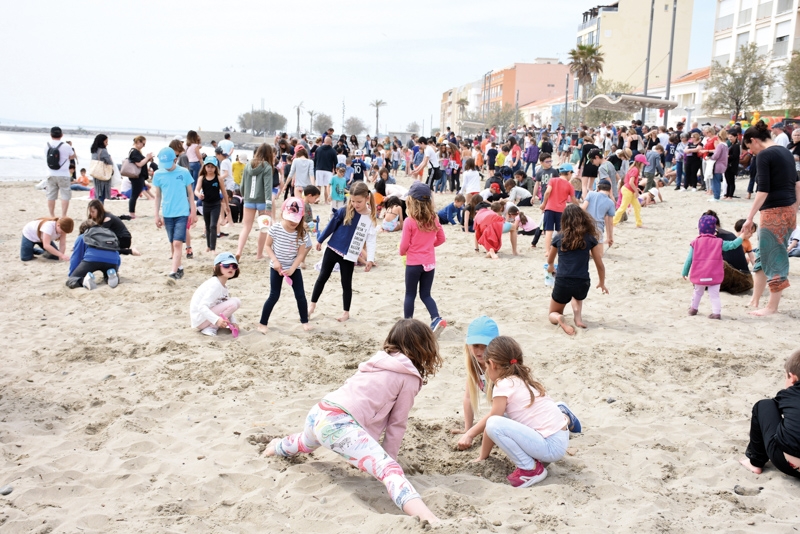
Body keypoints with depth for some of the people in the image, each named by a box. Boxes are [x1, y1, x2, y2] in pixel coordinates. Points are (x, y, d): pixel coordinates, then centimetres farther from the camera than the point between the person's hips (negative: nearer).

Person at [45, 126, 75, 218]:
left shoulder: (47, 146, 0)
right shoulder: (66, 146, -11)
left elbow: (46, 159, 9)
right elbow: (72, 156, 4)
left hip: (51, 175, 4)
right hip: (63, 175, -4)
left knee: (51, 196, 10)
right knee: (65, 196, 3)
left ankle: (52, 216, 16)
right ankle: (63, 216, -2)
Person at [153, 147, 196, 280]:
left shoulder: (184, 172, -5)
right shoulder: (158, 174, 1)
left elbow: (190, 193, 4)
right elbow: (158, 195, 8)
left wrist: (193, 212, 2)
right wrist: (157, 215, 7)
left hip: (182, 213, -3)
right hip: (167, 214, 3)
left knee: (177, 243, -12)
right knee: (173, 243, 12)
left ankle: (174, 272, -12)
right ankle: (179, 267, 27)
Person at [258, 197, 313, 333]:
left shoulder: (302, 233, -13)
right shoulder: (275, 229, -15)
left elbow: (301, 254, -10)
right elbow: (268, 246, -5)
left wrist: (292, 269, -19)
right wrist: (275, 261, -18)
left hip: (294, 268, 2)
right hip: (276, 267, -2)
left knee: (300, 295, 1)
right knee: (274, 296, -2)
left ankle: (304, 321, 19)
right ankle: (262, 323, 9)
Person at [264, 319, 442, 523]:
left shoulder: (379, 361, 23)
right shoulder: (409, 376, 3)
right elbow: (397, 423, 5)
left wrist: (369, 453, 38)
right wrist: (388, 459, 16)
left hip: (318, 413, 9)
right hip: (340, 424, -9)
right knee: (389, 470, -25)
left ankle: (276, 447, 76)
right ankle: (430, 521, -49)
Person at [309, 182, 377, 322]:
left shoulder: (371, 218, -8)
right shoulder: (344, 211, -9)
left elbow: (371, 239, -7)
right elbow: (331, 226, 2)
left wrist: (370, 259, -13)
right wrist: (320, 240, 9)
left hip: (349, 256, -1)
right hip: (332, 250, 1)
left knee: (346, 284, 8)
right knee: (322, 278, 10)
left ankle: (346, 312, 22)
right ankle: (312, 306, 23)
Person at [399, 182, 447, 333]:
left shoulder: (409, 221, -15)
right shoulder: (433, 219, -1)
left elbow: (404, 245, -11)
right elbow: (441, 238, 8)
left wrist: (402, 252, 9)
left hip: (413, 263, -4)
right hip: (429, 263, 4)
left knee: (410, 295, 9)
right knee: (426, 294, 13)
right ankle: (437, 319, -6)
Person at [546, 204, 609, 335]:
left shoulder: (559, 238, 3)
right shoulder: (590, 238, 0)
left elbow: (550, 261, 21)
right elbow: (600, 265, 6)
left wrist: (551, 268, 46)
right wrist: (602, 283, 24)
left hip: (562, 283, -1)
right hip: (583, 284, 1)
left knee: (553, 314, 23)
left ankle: (559, 318, -15)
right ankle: (578, 314, 9)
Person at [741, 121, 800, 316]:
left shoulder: (764, 155, -13)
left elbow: (763, 190, -18)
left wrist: (750, 217, -15)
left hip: (773, 212, -9)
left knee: (773, 258, 0)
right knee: (764, 254, 16)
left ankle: (772, 306, 8)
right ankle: (755, 301, 23)